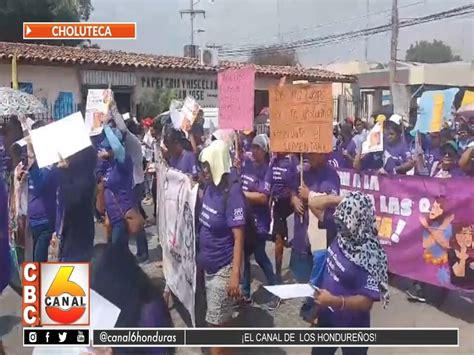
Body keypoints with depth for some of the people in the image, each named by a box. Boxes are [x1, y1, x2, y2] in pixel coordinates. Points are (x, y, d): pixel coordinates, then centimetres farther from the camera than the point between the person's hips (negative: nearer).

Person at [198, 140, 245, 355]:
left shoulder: (232, 191, -19)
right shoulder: (209, 186, 3)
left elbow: (238, 237, -20)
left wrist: (235, 274, -22)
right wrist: (200, 256, 13)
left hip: (223, 269, -7)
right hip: (208, 265, 7)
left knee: (216, 323, 4)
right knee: (218, 320, 19)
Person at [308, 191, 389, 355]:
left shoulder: (369, 257, -29)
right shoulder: (342, 233, -9)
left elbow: (367, 301, -29)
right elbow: (314, 203, -2)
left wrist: (336, 301, -41)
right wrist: (342, 201, -15)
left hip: (352, 326, -7)